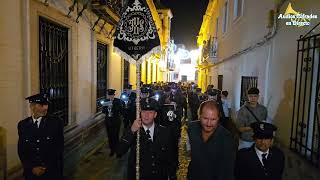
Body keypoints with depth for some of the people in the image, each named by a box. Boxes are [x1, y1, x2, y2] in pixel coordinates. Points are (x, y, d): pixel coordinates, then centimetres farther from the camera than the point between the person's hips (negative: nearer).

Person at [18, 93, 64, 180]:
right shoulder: (23, 125, -2)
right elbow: (21, 151, 1)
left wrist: (46, 168, -11)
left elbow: (59, 149, -8)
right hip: (31, 172, 2)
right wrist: (32, 168, -9)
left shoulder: (56, 123, -12)